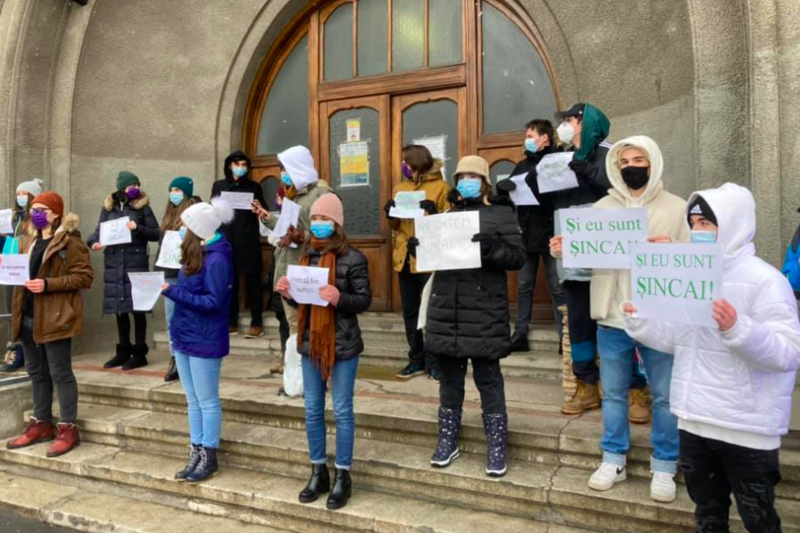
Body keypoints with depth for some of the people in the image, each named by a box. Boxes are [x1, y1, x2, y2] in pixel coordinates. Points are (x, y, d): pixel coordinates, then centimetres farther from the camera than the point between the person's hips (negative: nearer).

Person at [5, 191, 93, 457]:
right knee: (37, 373, 15)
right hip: (29, 316, 8)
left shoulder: (70, 241, -9)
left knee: (60, 373, -3)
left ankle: (68, 429, 5)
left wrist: (48, 284, -22)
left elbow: (85, 276, -15)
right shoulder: (28, 241, 17)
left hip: (55, 316, -8)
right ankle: (41, 424, 26)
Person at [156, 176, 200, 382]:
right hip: (170, 273, 7)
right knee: (172, 319, 9)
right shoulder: (169, 214, 17)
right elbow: (162, 242, 20)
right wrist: (158, 268, 15)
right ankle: (175, 360, 18)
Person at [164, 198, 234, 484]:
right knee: (193, 400, 15)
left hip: (204, 340, -9)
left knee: (207, 401, 4)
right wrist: (169, 289, -1)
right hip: (184, 336, 9)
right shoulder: (196, 254, 9)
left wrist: (173, 292, -22)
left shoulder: (217, 260, -18)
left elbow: (213, 302, -22)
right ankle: (197, 454, 26)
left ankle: (209, 458, 16)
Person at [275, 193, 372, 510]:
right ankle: (319, 472, 29)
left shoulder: (353, 258, -11)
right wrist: (288, 292, -5)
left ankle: (343, 476, 21)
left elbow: (365, 300, -11)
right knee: (312, 411, 14)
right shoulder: (307, 256, 9)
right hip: (310, 343, 6)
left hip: (342, 346, -6)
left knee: (342, 411, 5)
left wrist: (339, 298, -28)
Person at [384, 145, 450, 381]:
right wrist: (391, 214, -3)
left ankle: (434, 362, 8)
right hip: (404, 257, 6)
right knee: (410, 310, 10)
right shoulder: (401, 188, 15)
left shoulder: (441, 187, -2)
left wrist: (434, 212, -23)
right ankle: (416, 360, 20)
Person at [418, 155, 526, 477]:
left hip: (484, 314, -4)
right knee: (449, 378, 13)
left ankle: (496, 448, 16)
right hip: (445, 311, 5)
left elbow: (518, 257, -7)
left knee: (488, 379, 4)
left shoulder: (501, 214, 2)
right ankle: (448, 441, 27)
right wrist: (419, 248, -2)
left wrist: (492, 247, -25)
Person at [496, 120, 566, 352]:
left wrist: (535, 182, -26)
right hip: (526, 234, 5)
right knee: (524, 287, 10)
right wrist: (502, 187, -15)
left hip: (551, 234, -5)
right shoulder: (523, 165, 14)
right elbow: (506, 192, 8)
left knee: (558, 288, 2)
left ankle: (565, 336, 10)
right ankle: (520, 335, 17)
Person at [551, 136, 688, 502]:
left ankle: (664, 468, 24)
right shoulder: (601, 208, 8)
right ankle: (613, 461, 27)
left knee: (664, 396, 8)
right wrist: (564, 249, -14)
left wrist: (671, 250, -23)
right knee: (613, 393, 13)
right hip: (612, 317, 2)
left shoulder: (676, 208, 1)